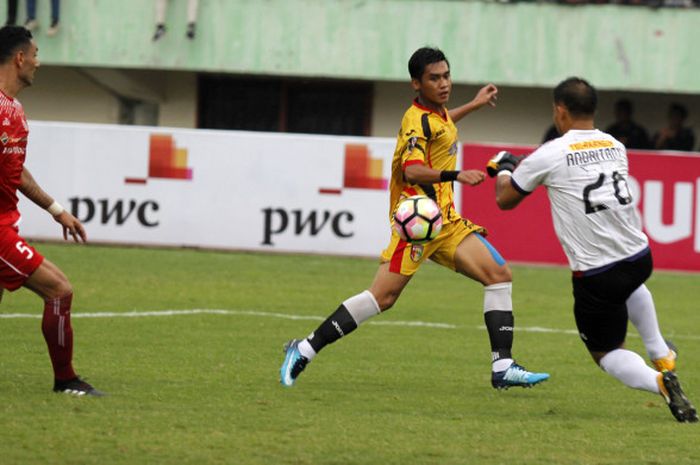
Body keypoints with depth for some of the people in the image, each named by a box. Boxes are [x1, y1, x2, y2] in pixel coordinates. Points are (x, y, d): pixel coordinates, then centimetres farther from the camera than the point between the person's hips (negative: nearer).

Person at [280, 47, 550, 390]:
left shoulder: (435, 113, 15)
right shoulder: (418, 120, -13)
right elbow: (412, 170, -30)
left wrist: (474, 105, 47)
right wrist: (456, 175, -43)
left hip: (445, 220, 9)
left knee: (499, 274, -2)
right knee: (383, 296, -15)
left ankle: (503, 368, -4)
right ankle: (305, 350, -6)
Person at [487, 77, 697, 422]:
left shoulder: (549, 155, -9)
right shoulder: (616, 147, 7)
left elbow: (505, 200, 6)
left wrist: (504, 170, 28)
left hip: (594, 274, -6)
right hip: (639, 258, 6)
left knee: (606, 352, 11)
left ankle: (659, 381, -17)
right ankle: (661, 355, 38)